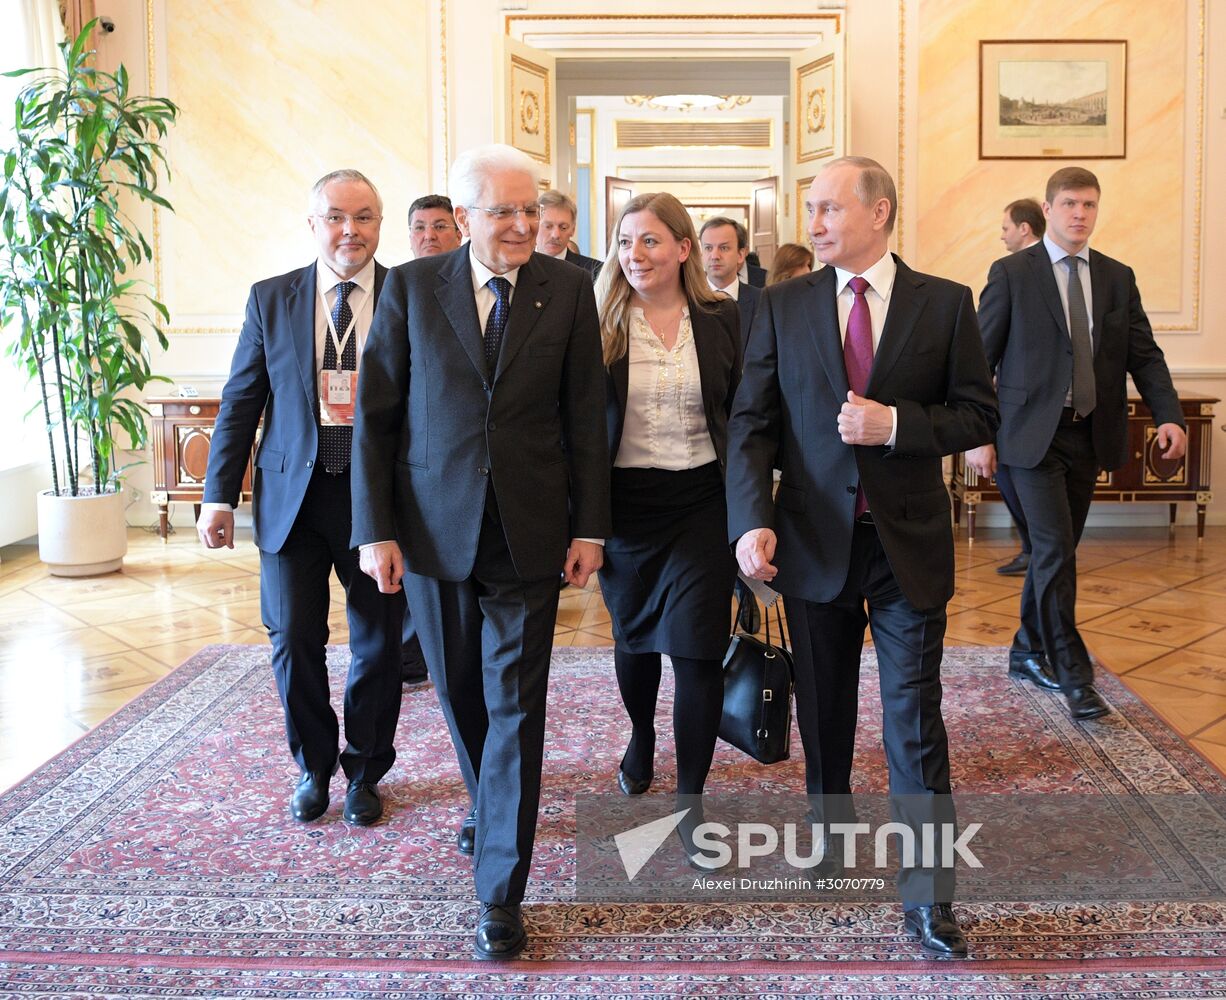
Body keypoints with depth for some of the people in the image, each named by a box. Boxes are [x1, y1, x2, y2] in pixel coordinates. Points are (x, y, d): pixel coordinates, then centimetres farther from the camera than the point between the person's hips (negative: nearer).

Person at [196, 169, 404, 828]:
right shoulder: (271, 298, 5)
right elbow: (241, 401, 6)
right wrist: (220, 494, 0)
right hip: (293, 495, 2)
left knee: (379, 644, 8)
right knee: (293, 640, 5)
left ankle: (365, 771, 29)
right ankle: (313, 767, 29)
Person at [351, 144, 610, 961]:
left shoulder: (568, 290, -1)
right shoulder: (411, 288, -1)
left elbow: (585, 416, 1)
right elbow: (375, 416, -1)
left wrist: (589, 526, -2)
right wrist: (375, 529, -5)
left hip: (528, 533, -1)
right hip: (434, 527, 1)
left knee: (515, 708, 1)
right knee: (460, 692, 16)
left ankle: (501, 894, 10)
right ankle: (489, 803, 45)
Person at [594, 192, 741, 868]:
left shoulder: (722, 321, 1)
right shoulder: (601, 323, -1)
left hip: (702, 504, 0)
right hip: (626, 506, 1)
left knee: (698, 648, -4)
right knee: (633, 635, 18)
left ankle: (691, 803, 9)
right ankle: (641, 739, 48)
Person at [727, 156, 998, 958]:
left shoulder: (946, 303, -2)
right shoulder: (784, 306, 2)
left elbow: (979, 415, -1)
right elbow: (752, 421, -2)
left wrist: (895, 424, -18)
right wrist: (752, 520, -15)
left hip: (909, 541, -1)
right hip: (815, 539, 2)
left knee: (916, 720, 1)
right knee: (824, 710, 16)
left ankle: (929, 898, 11)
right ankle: (831, 831, 39)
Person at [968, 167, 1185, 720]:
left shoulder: (1118, 277, 10)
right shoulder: (1011, 273, -3)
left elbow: (1145, 355, 7)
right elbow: (980, 358, -4)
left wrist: (1169, 416, -9)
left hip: (1090, 435, 5)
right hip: (1033, 435, -5)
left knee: (1055, 551, 13)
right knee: (1056, 551, -9)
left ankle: (1028, 651, 28)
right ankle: (1073, 674, 0)